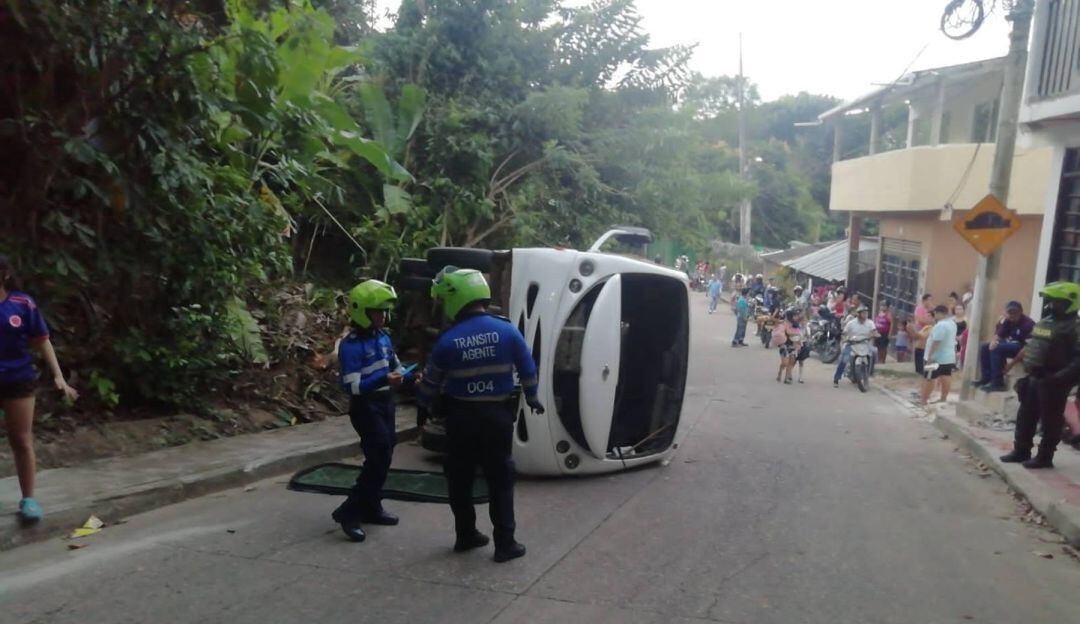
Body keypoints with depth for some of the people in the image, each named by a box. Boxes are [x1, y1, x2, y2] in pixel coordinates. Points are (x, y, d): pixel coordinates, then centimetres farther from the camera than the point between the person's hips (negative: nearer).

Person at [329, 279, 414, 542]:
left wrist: (410, 376, -3)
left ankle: (371, 508, 28)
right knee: (380, 459, -13)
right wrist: (383, 379, -36)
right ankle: (349, 512, -4)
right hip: (365, 408, -8)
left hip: (385, 404, 8)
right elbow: (351, 386, -24)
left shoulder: (383, 337, 6)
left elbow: (395, 368, 17)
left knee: (381, 459, 14)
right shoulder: (350, 345, -18)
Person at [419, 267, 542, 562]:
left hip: (460, 417, 0)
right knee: (500, 480, 9)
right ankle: (505, 543, 10)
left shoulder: (448, 340, -10)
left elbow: (431, 383, 2)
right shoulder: (507, 330, -8)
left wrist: (425, 405, 24)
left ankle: (466, 535, 26)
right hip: (497, 416, 0)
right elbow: (528, 370, 1)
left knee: (460, 479, 16)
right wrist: (533, 400, 18)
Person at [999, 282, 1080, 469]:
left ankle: (1044, 457, 10)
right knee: (1025, 416, 14)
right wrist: (1029, 372, 16)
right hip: (1035, 379, 9)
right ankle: (1021, 451, 25)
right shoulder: (1044, 322, 13)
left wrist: (1061, 378, -26)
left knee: (1050, 421, 1)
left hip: (1052, 383, -9)